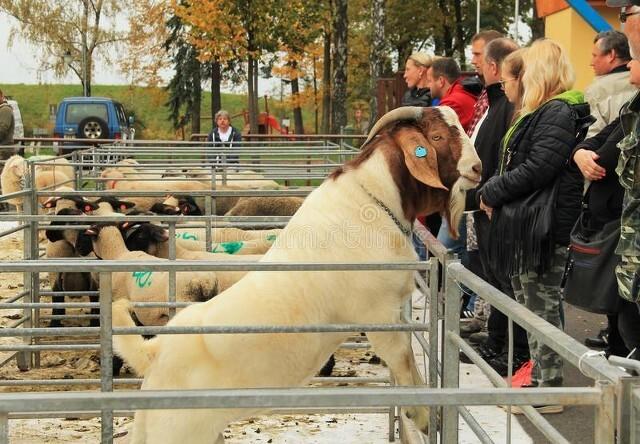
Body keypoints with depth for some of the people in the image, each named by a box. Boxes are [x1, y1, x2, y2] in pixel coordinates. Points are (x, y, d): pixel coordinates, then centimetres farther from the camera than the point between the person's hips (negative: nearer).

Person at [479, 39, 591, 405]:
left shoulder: (559, 113, -14)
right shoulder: (545, 112, 17)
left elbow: (536, 170, -23)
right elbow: (517, 165, 20)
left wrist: (492, 193, -11)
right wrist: (494, 191, 4)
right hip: (526, 226, 10)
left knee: (543, 307, -5)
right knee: (530, 306, 15)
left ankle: (550, 391, 1)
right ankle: (540, 379, 23)